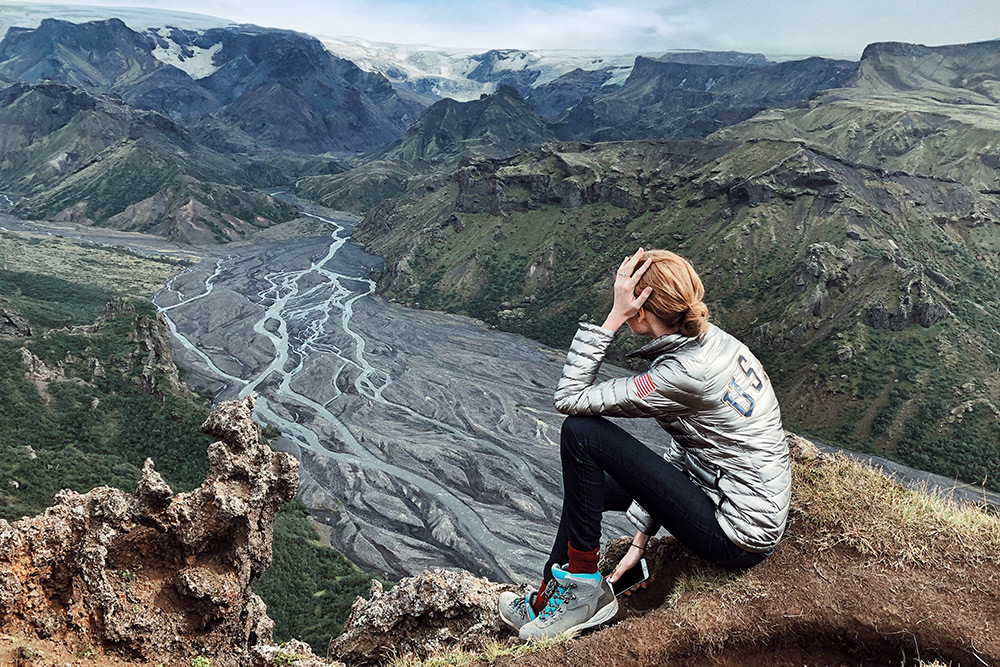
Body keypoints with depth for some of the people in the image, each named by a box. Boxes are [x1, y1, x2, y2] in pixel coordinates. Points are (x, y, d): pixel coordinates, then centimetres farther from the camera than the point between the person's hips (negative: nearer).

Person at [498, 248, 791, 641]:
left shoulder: (683, 375, -27)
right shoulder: (714, 341, 1)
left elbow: (569, 398, -20)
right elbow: (680, 450, 6)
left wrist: (613, 316, -20)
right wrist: (640, 538, 8)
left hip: (736, 540, -9)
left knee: (580, 432, -15)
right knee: (590, 484, 18)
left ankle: (583, 585, 0)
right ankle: (548, 599, 27)